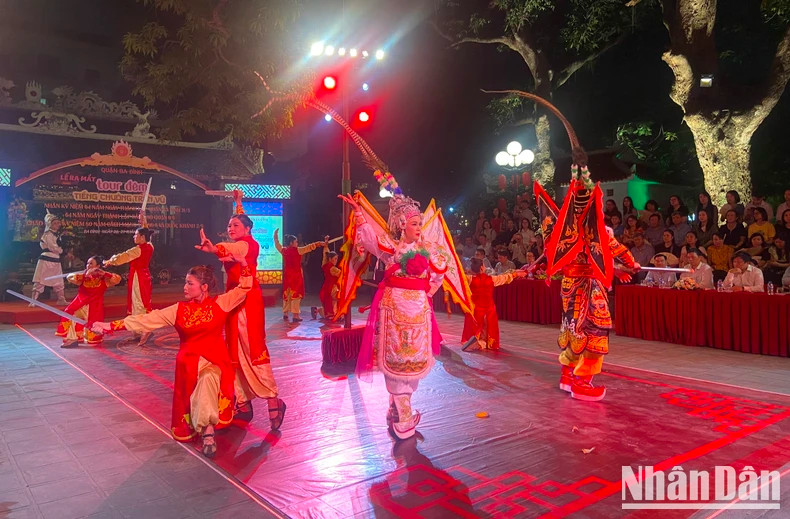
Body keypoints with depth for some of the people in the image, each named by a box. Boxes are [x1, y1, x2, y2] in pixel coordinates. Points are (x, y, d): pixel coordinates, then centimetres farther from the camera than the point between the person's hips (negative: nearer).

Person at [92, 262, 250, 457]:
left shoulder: (220, 303, 0)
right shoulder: (179, 310, 3)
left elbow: (244, 288, 3)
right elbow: (146, 320, 0)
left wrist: (243, 264, -11)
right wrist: (111, 326, -5)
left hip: (216, 360, -3)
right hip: (189, 361, 3)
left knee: (208, 377, -32)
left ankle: (206, 427, -25)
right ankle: (207, 429, 7)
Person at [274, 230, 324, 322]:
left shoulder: (284, 250, 5)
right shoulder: (298, 250, -10)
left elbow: (277, 244, 24)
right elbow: (310, 247, -9)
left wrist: (275, 234, 39)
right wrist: (321, 243, -3)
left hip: (287, 275, 6)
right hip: (296, 275, -6)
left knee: (286, 293, 14)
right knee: (296, 294, -4)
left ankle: (285, 313, 21)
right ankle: (295, 315, -6)